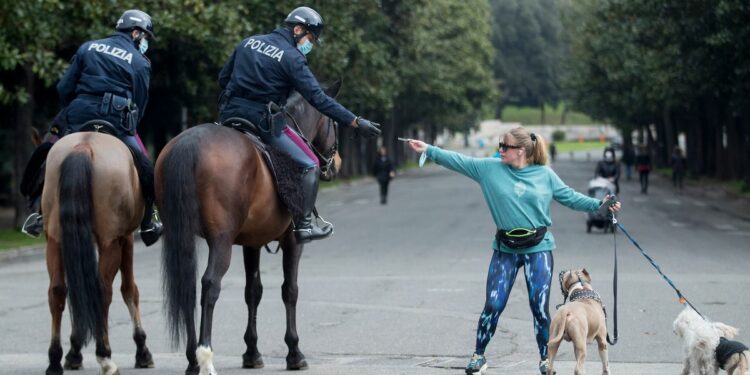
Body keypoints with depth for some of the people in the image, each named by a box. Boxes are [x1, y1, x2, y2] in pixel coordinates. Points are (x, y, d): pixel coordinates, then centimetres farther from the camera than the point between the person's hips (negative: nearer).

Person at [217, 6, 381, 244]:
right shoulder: (292, 58, -7)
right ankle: (303, 226, -5)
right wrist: (355, 122, -13)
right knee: (309, 165, 2)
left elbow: (223, 78, 18)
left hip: (228, 114, 7)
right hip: (261, 118, -6)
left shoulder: (249, 42, 13)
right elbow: (318, 99, -13)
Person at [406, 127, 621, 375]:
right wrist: (429, 150, -5)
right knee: (493, 305, 0)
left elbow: (569, 197, 7)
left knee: (540, 307, -1)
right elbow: (459, 161, 0)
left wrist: (600, 205, -1)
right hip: (505, 250, 1)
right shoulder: (490, 168, 1)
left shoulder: (545, 175, 0)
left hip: (538, 249, -1)